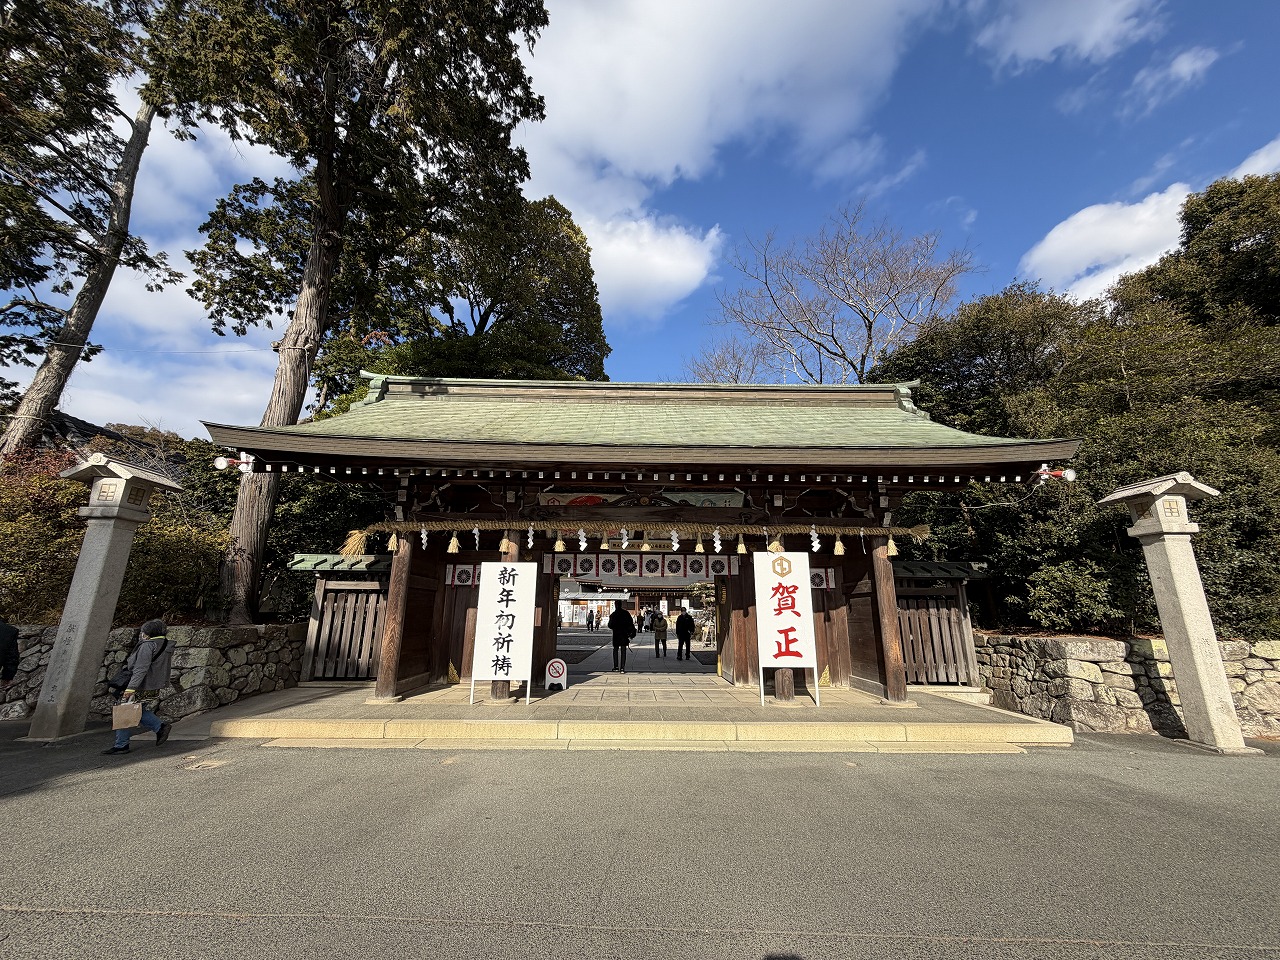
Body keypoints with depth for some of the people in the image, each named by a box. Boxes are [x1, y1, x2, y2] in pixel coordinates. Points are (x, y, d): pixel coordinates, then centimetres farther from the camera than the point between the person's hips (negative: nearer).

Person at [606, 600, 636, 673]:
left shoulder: (613, 615, -7)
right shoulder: (626, 613, -2)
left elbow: (610, 626, -5)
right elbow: (631, 624, -2)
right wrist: (631, 633, 6)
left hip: (616, 634, -1)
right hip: (624, 634, 1)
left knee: (615, 650, 14)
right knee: (623, 651, 3)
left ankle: (616, 667, 14)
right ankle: (622, 668, -1)